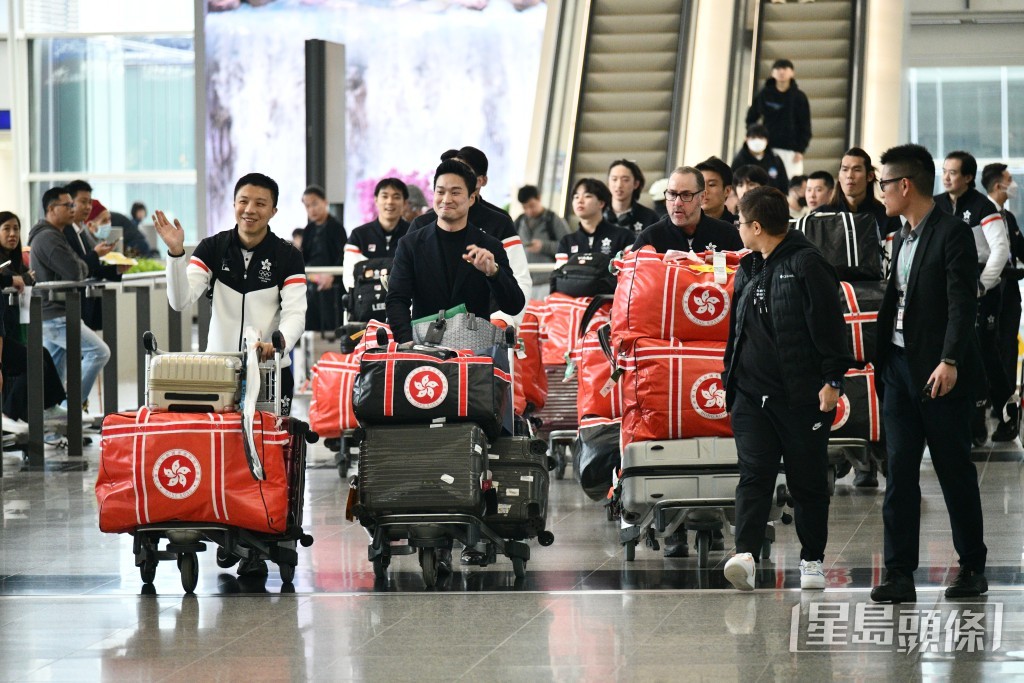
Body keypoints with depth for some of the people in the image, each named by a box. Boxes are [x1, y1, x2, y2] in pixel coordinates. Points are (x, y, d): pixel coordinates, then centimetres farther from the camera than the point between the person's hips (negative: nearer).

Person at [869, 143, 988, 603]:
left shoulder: (952, 235, -10)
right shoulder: (901, 239, 15)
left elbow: (963, 304, -17)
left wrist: (949, 362, -25)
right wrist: (882, 362, 13)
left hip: (939, 373, -7)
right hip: (899, 367, 7)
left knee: (955, 471, 3)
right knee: (899, 471, 1)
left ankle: (973, 568, 14)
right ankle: (899, 574, 1)